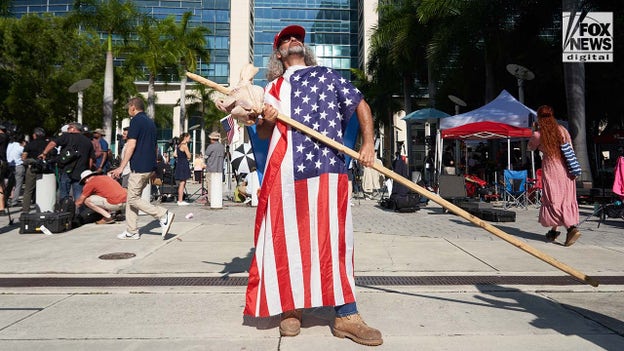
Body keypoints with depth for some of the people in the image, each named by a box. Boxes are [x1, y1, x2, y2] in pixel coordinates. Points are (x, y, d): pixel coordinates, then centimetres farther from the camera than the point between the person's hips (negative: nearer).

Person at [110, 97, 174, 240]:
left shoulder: (136, 120, -8)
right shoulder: (150, 122, 18)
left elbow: (131, 145, -16)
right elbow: (155, 147, 21)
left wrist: (121, 167, -15)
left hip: (139, 167, -9)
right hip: (150, 167, 9)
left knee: (133, 199, -3)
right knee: (132, 198, 14)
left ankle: (164, 215, -13)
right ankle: (132, 232, 15)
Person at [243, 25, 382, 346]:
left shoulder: (327, 76, 18)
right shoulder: (272, 89, 22)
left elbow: (360, 105, 14)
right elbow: (262, 134, 19)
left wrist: (368, 144, 0)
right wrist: (267, 120, -4)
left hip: (327, 167, -2)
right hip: (285, 171, 2)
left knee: (334, 240, -4)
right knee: (287, 239, 4)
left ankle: (346, 316, 2)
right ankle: (290, 308, 19)